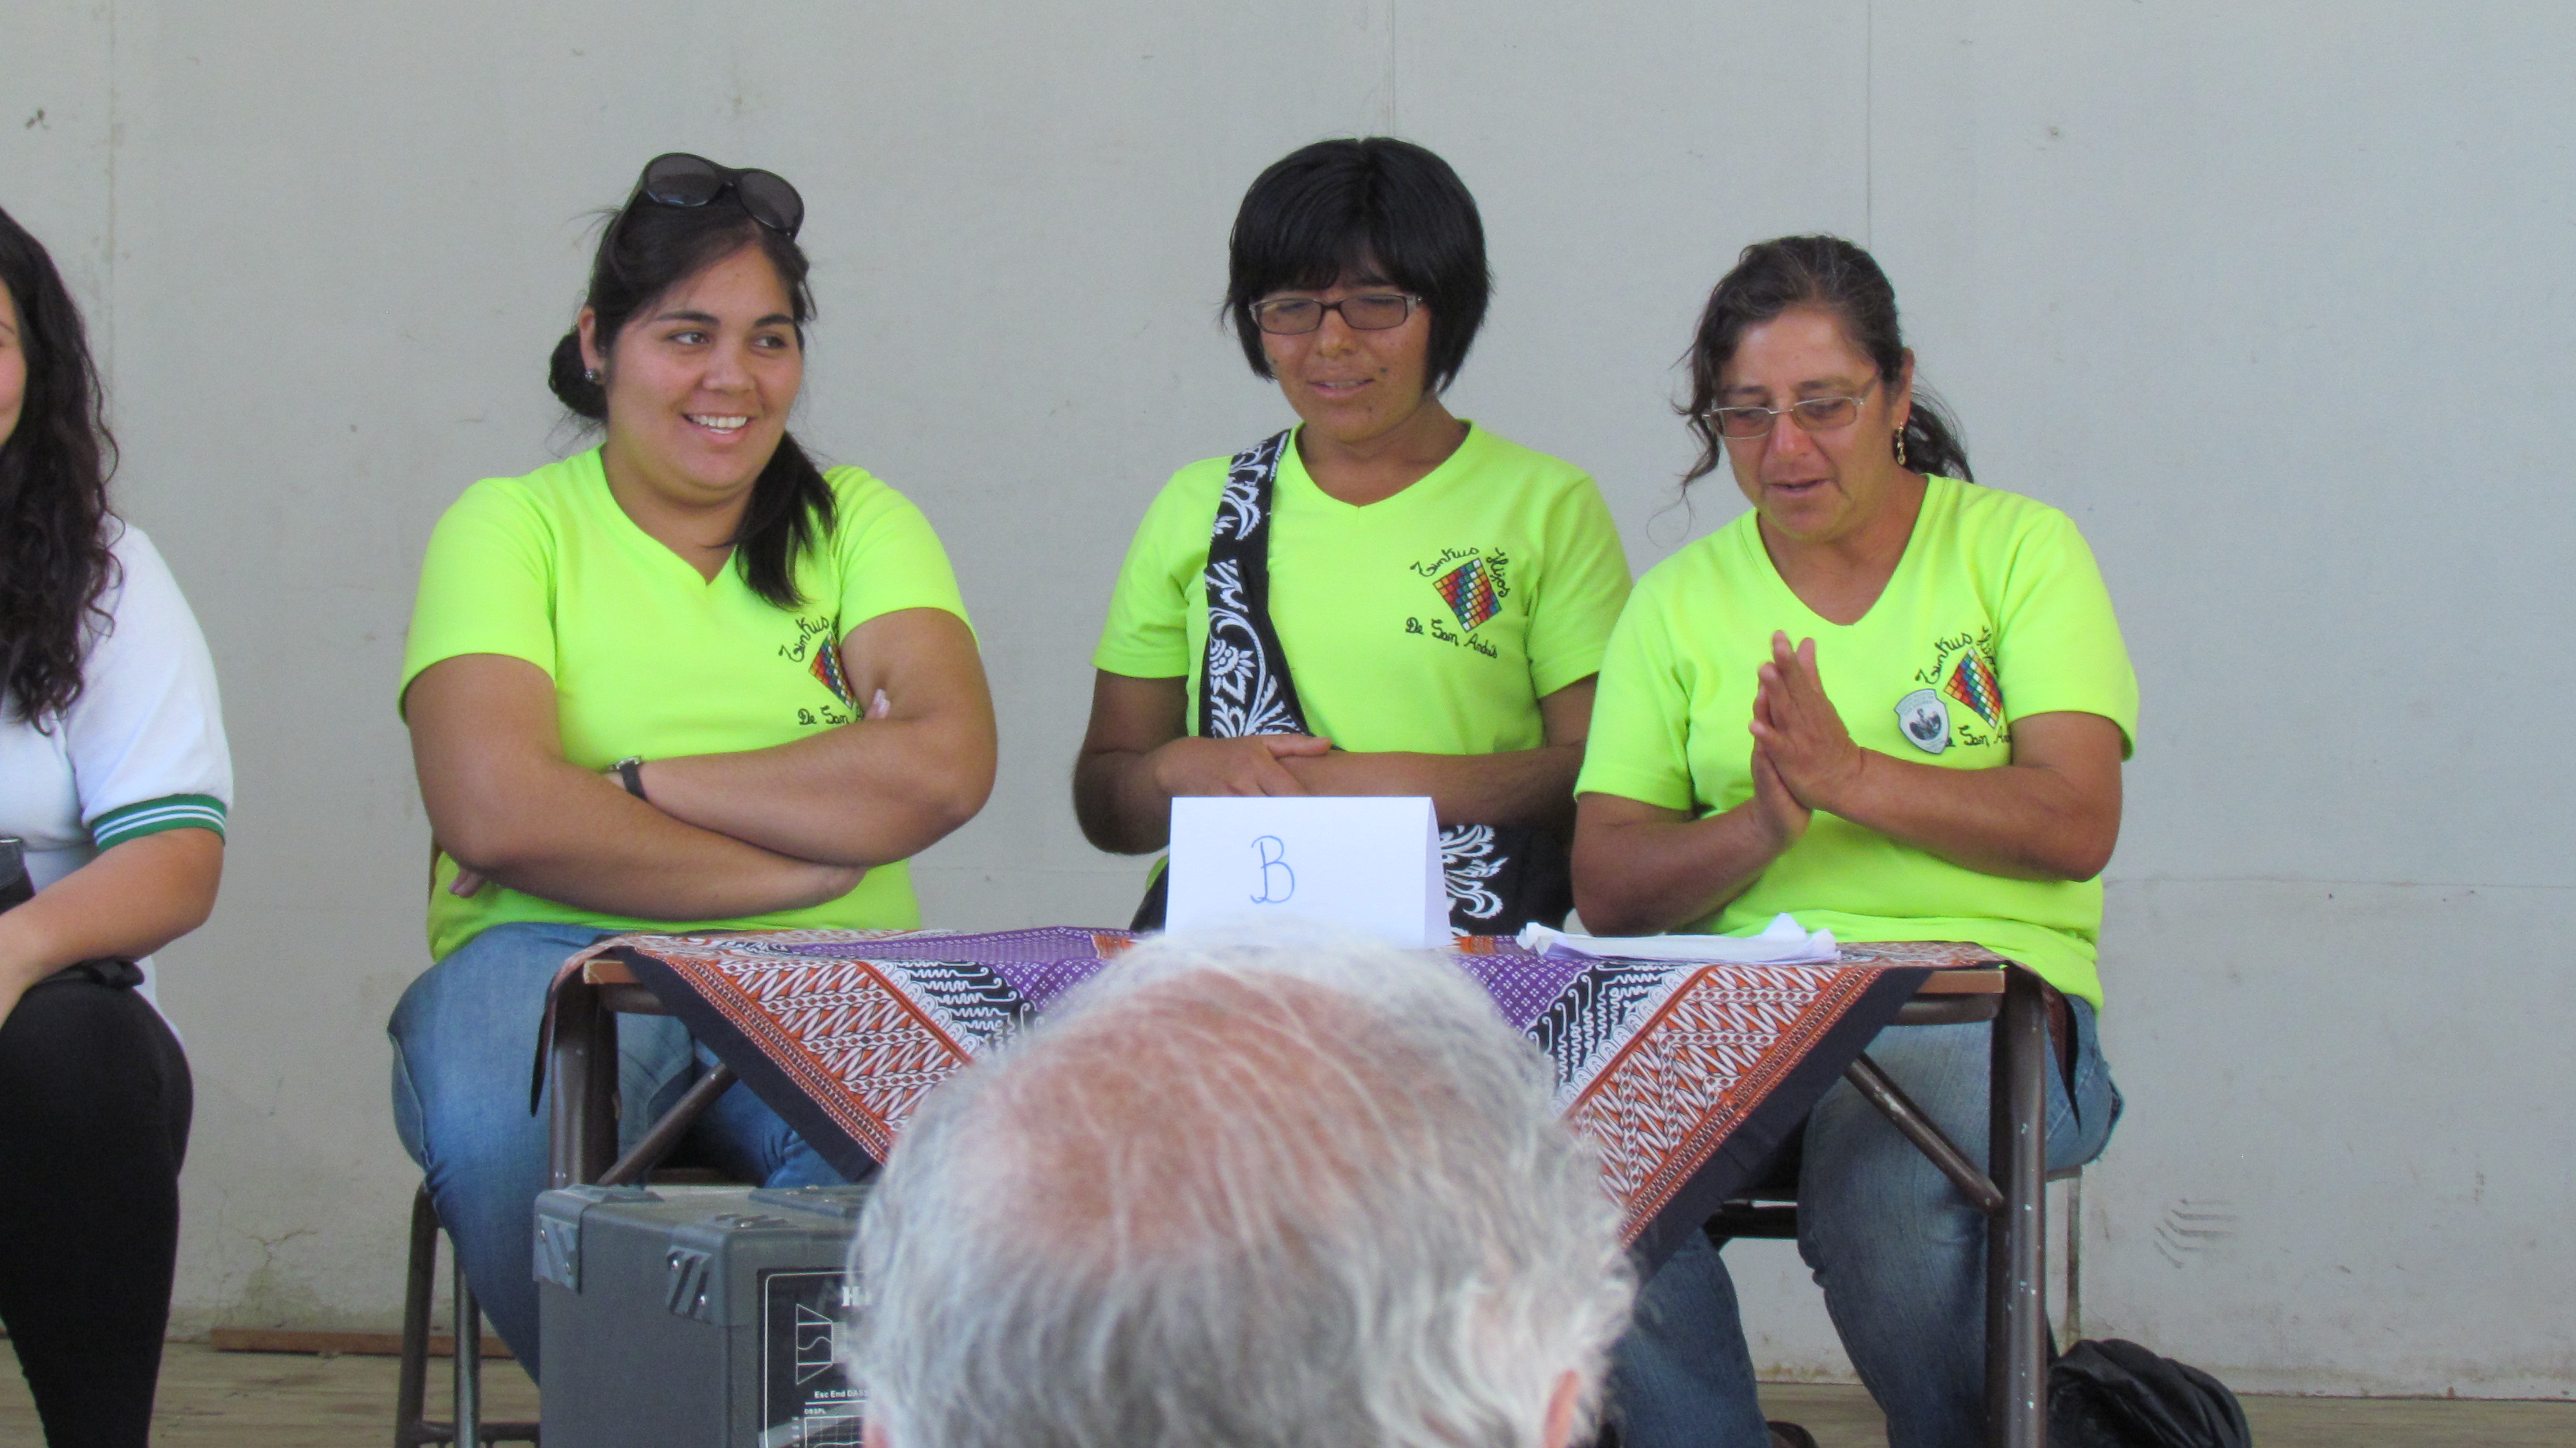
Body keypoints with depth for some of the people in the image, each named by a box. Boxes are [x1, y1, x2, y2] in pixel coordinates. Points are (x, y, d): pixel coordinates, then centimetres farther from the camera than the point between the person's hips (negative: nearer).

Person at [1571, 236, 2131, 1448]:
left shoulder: (2020, 550, 7)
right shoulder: (1679, 599, 14)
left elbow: (2075, 826, -5)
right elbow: (1608, 888, 5)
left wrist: (1852, 778, -16)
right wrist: (1765, 823, -15)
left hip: (1982, 996, -2)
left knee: (1881, 1181, -35)